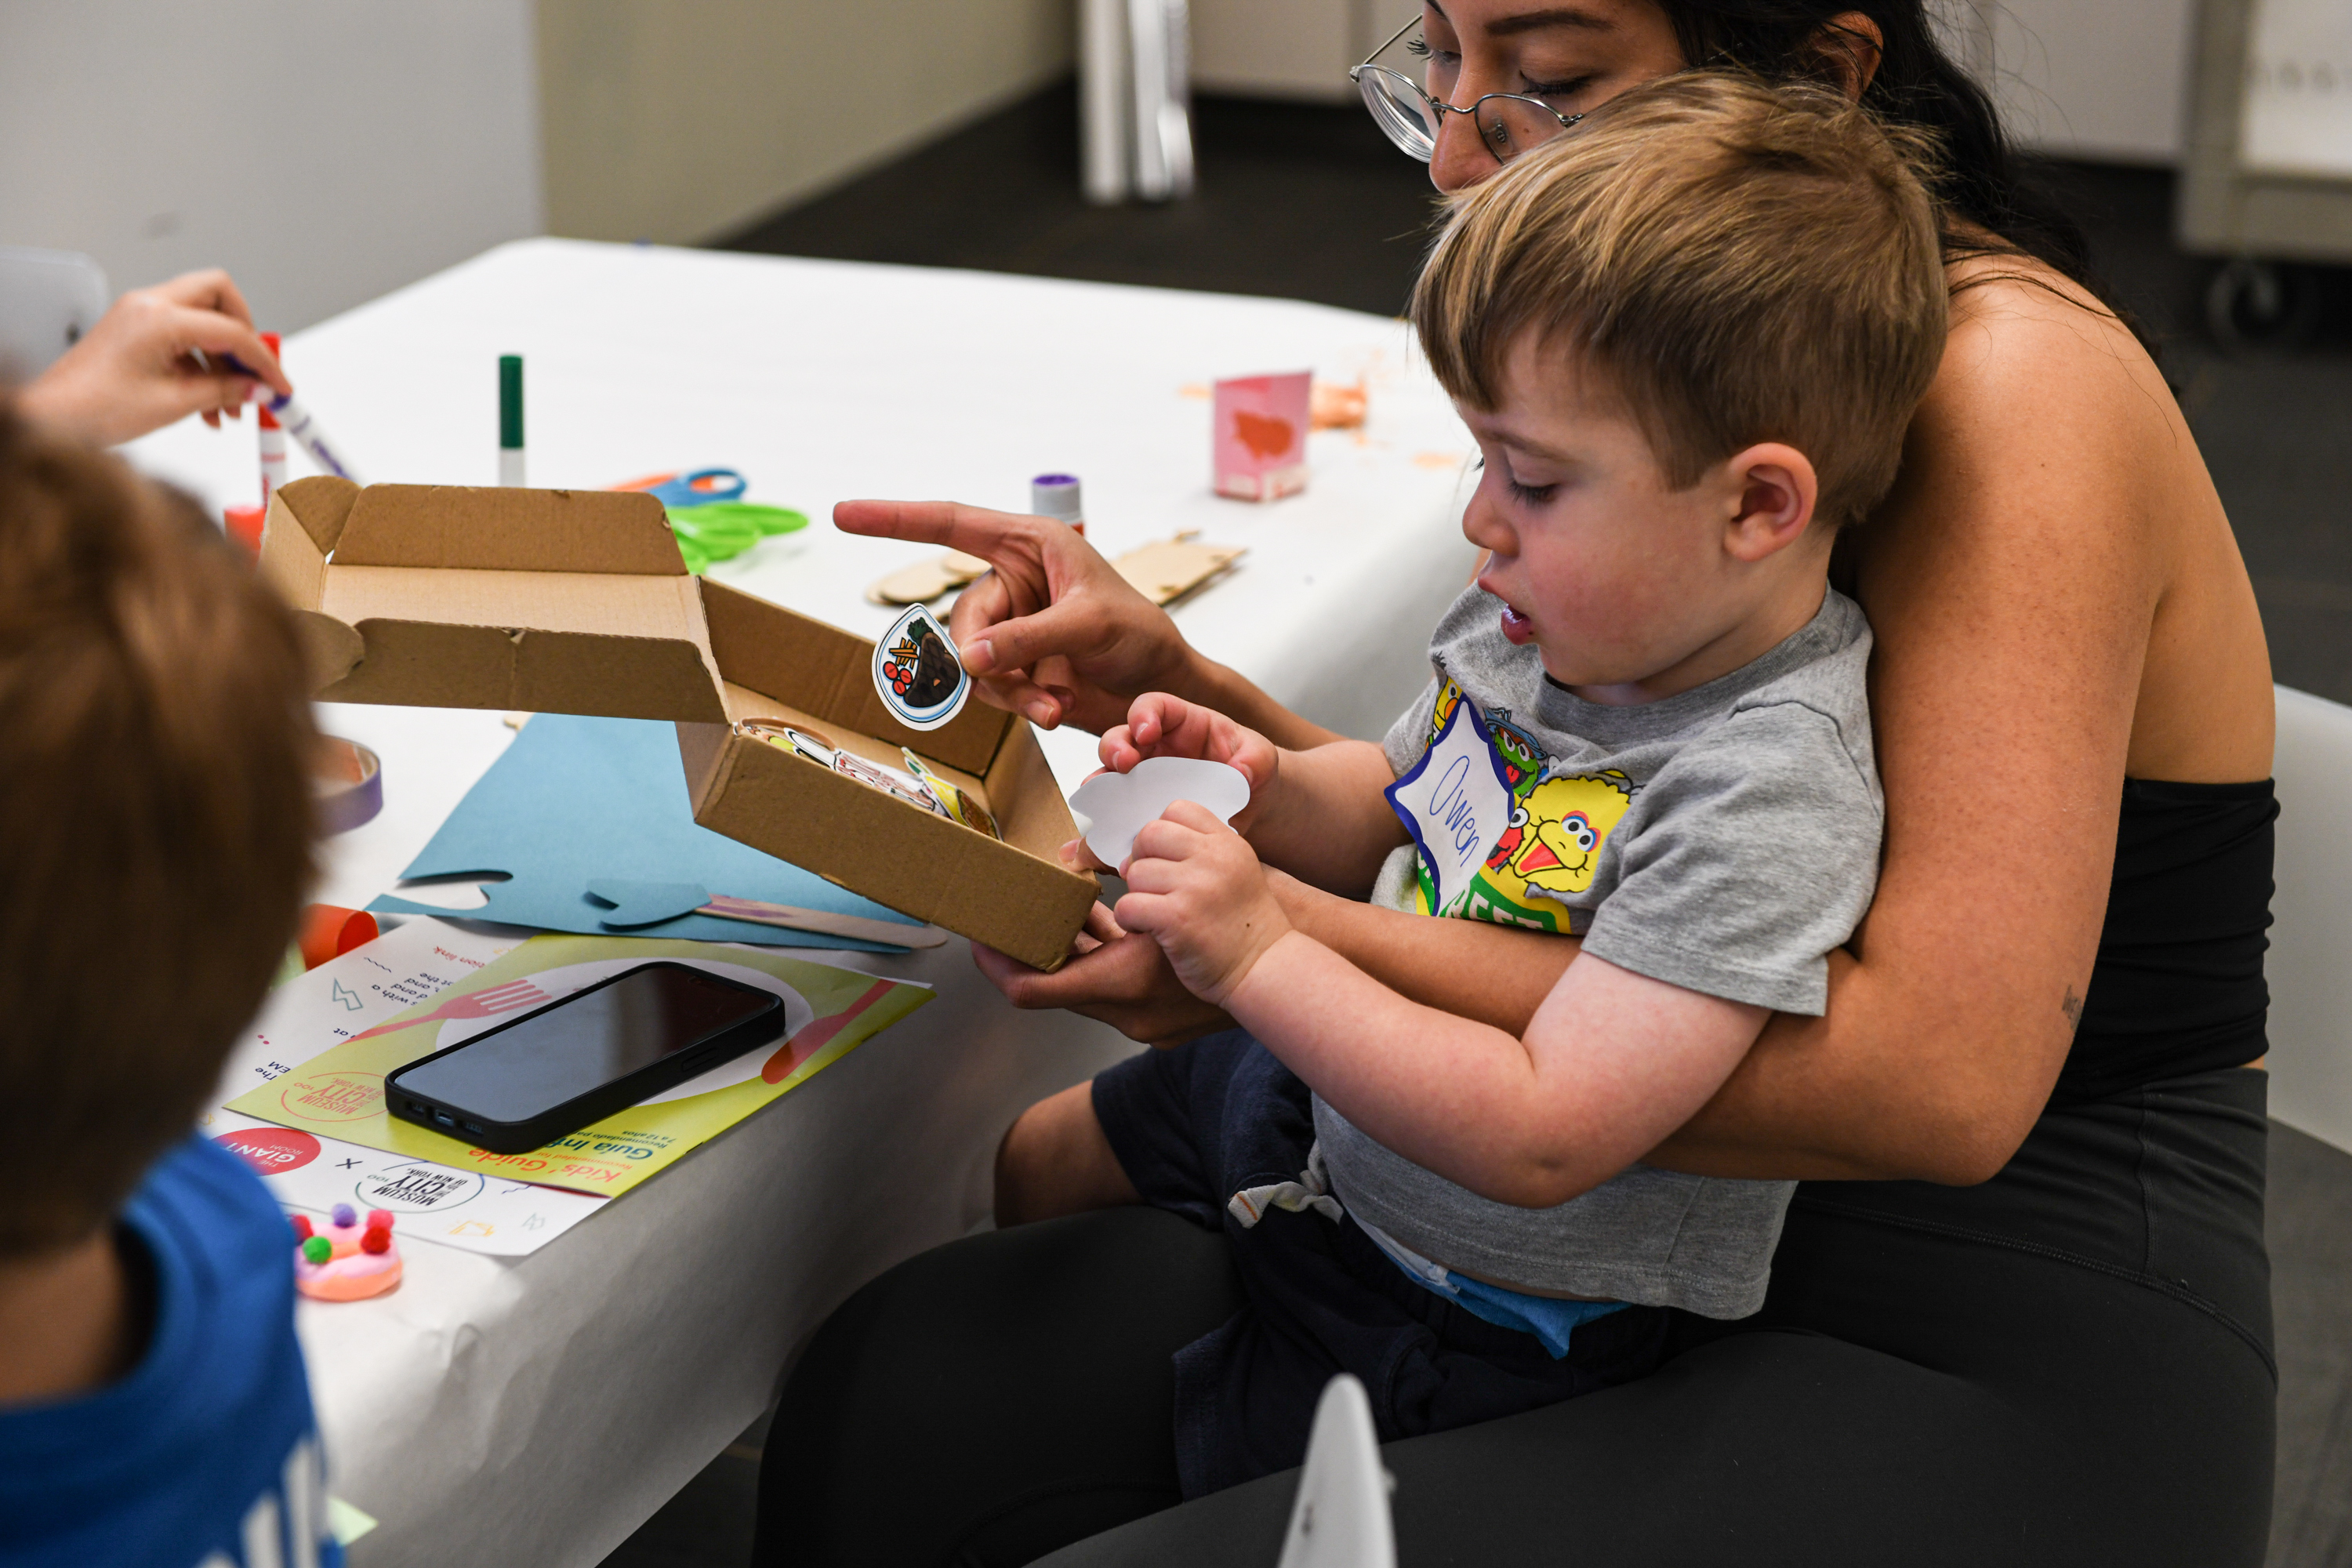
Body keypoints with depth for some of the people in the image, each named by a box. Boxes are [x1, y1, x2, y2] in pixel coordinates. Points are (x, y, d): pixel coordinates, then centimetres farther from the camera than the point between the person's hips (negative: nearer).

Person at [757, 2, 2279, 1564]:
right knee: (900, 1382, -6)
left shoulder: (2016, 381, -18)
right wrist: (1183, 691, -2)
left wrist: (1296, 946, -25)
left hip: (1995, 1375, -8)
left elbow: (1945, 1073, -29)